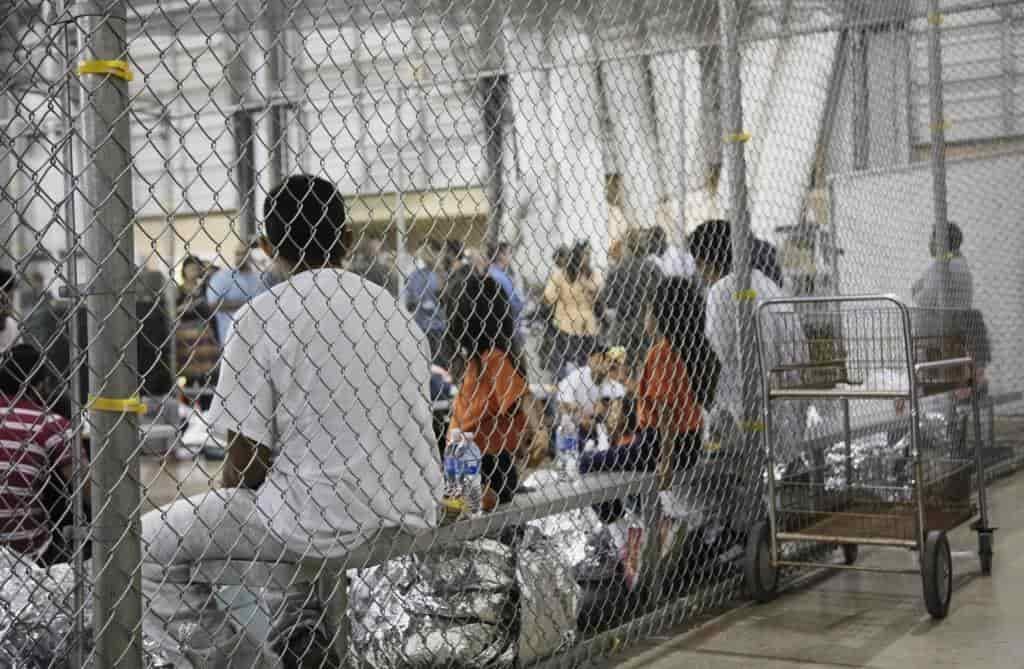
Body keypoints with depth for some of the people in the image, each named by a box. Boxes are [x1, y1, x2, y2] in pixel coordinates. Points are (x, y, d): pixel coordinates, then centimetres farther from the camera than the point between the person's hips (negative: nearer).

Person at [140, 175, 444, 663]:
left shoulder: (263, 315, -9)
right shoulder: (392, 309, 9)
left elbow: (248, 453, -10)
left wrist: (226, 503, 12)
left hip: (328, 520, -7)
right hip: (409, 515, 7)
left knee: (147, 544, 7)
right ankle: (280, 641, 27)